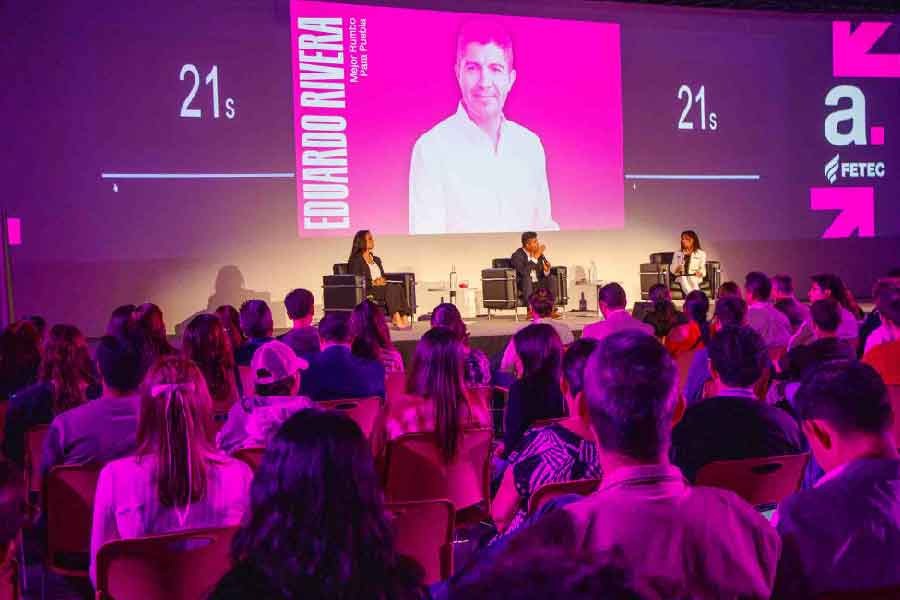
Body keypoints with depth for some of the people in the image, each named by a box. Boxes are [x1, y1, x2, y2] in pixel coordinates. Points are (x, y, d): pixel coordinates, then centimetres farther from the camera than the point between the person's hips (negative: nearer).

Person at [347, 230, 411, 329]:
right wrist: (373, 283, -16)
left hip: (381, 288, 6)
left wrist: (382, 280, -1)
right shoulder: (355, 261, 2)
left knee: (397, 287, -27)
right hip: (366, 292, -6)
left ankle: (404, 318, -44)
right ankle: (396, 318, -43)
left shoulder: (376, 259, 25)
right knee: (391, 288, -32)